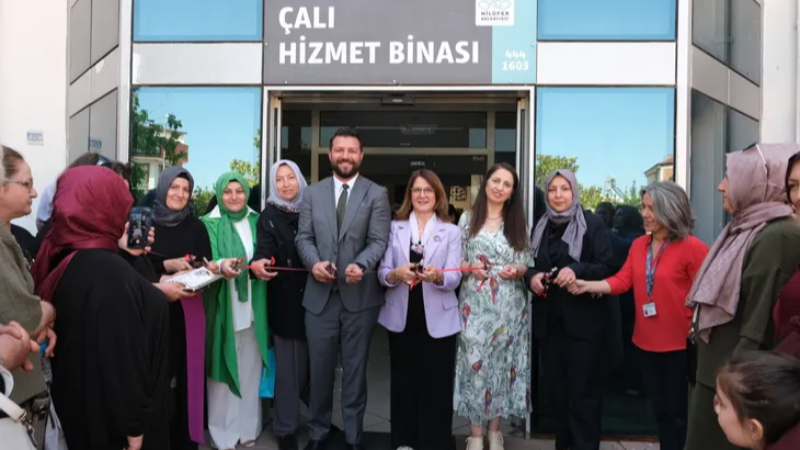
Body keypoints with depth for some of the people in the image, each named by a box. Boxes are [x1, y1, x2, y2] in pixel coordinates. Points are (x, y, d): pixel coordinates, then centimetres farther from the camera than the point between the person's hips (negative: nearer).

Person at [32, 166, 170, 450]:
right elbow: (122, 355, -27)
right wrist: (133, 425, -19)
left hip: (82, 400, 9)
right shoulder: (108, 272, -28)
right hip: (110, 413, -9)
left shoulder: (63, 259, 1)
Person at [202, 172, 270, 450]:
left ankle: (248, 428, 24)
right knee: (224, 368, 1)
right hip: (224, 307, -3)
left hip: (252, 307, 3)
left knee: (251, 368, 10)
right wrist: (221, 266, -34)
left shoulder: (256, 221, 9)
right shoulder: (210, 224, -2)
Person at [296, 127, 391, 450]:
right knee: (320, 368, 11)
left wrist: (361, 265, -25)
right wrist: (314, 262, -15)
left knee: (355, 369, 11)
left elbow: (379, 241, -6)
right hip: (319, 295, 2)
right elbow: (304, 237, 5)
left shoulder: (377, 194, 2)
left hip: (360, 295, -2)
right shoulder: (313, 192, 9)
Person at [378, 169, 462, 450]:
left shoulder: (451, 232, 4)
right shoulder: (395, 228, 7)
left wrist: (437, 276, -28)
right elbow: (381, 273, 1)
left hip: (438, 318, -1)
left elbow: (454, 279, -6)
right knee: (403, 380, 10)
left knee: (436, 383, 5)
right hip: (402, 316, 1)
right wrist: (396, 274, -22)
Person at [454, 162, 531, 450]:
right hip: (475, 303, -1)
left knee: (502, 362, 6)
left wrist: (517, 270, -12)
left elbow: (526, 263, 8)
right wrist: (469, 269, -13)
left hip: (508, 305, 1)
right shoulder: (468, 218, 5)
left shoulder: (518, 222, 8)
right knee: (475, 361, -2)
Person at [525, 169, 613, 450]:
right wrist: (531, 277, -7)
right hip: (549, 319, 5)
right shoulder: (540, 227, 13)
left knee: (583, 389, -1)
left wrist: (576, 271, -26)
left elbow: (606, 268, -10)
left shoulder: (593, 224, -3)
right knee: (556, 386, 12)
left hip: (583, 320, -5)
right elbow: (529, 266, 15)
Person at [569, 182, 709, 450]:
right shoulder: (638, 245, 6)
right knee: (660, 410, 19)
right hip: (646, 342, 6)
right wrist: (587, 285, -14)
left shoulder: (692, 247, -14)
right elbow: (621, 281, -2)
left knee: (679, 414, 8)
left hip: (679, 344, -6)